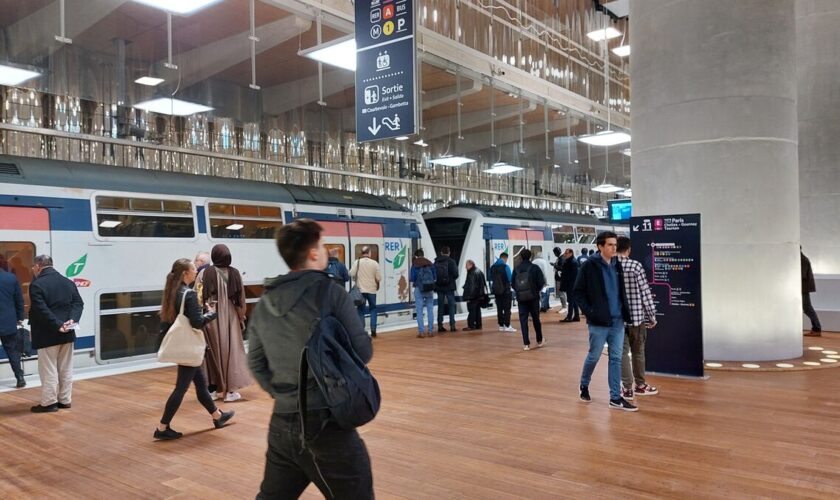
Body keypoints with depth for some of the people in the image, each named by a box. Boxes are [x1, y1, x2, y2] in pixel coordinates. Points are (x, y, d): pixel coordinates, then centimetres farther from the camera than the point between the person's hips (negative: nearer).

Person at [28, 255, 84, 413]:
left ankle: (49, 403, 9)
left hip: (47, 335, -6)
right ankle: (65, 400, 18)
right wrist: (72, 319, -10)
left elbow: (41, 310, -22)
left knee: (48, 370, 2)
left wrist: (57, 325, -20)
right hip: (67, 334, 6)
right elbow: (78, 303, 2)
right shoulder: (68, 282, 9)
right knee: (66, 369, 12)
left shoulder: (36, 285, -13)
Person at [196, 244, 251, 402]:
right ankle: (231, 390, 8)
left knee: (213, 351, 10)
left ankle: (214, 389, 14)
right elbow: (241, 300, 1)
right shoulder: (234, 273, -4)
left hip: (211, 317, 0)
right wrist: (241, 318, 12)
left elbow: (198, 299, -7)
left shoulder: (204, 274, -7)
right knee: (231, 350, 7)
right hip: (230, 317, 0)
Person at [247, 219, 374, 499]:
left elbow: (256, 364, 12)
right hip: (326, 423, -6)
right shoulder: (328, 290, -11)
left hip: (281, 423, 6)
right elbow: (362, 351, -10)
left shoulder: (264, 303, 7)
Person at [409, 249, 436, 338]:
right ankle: (430, 331, 11)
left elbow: (411, 278, -8)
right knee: (430, 310, 9)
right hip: (430, 289, 3)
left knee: (419, 311, 3)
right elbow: (435, 277, 5)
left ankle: (421, 332, 0)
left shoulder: (415, 265, -7)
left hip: (419, 289, -3)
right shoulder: (430, 263, 3)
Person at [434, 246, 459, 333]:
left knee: (440, 306, 8)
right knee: (451, 305, 4)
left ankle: (440, 325, 8)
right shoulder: (451, 261, -8)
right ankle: (452, 325, 0)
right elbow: (455, 274, -9)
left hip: (439, 287, 3)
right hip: (449, 287, -3)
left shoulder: (436, 262, 2)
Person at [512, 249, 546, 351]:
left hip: (521, 298, 1)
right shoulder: (535, 268, -6)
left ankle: (526, 344, -2)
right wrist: (537, 290, 11)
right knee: (536, 319, 14)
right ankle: (539, 340, 28)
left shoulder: (516, 270, -1)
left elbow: (513, 284, -1)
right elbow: (541, 282, -8)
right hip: (533, 297, -1)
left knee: (523, 320, 3)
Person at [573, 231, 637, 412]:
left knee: (616, 359, 7)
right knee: (594, 356, 5)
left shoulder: (617, 265, 8)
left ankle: (615, 397, 13)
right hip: (599, 322, -5)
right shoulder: (589, 266, -9)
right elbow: (578, 292, -7)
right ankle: (584, 386, 30)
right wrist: (589, 312, -14)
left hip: (618, 321, 5)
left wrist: (625, 312, 8)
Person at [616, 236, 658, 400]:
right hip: (636, 315, -1)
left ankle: (627, 388, 5)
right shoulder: (636, 265, -8)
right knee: (638, 352, 14)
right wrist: (651, 315, 0)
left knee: (622, 352, 6)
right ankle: (640, 385, 26)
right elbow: (645, 292, -8)